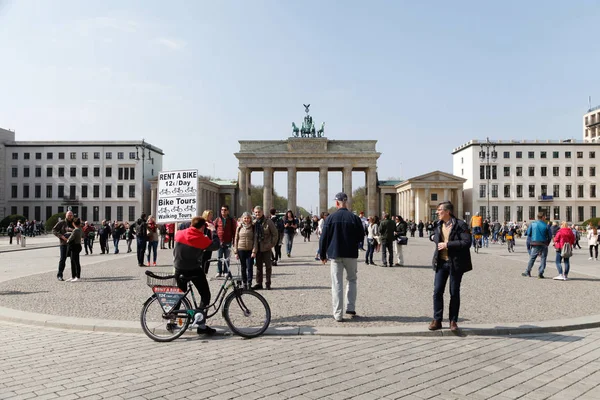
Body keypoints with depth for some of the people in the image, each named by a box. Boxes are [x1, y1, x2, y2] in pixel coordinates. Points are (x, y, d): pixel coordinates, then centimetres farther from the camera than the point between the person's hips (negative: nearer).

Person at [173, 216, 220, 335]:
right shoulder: (201, 239, -15)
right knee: (205, 295, 4)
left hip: (179, 269, 6)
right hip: (194, 270, -5)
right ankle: (201, 326, -1)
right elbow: (215, 246, -11)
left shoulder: (179, 234, -1)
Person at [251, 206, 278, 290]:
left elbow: (275, 233, -2)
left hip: (266, 247, -3)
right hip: (257, 248, 3)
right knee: (258, 266, 9)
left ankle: (268, 283, 14)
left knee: (268, 266, 4)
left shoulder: (268, 221, -6)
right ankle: (259, 283, 18)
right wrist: (253, 250, -2)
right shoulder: (254, 223, 4)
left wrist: (272, 244, -6)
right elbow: (253, 235, 4)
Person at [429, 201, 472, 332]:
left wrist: (447, 244, -21)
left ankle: (453, 321, 19)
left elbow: (467, 242, -19)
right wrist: (438, 244, 3)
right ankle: (437, 320, 12)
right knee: (437, 291, 2)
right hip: (441, 262, 5)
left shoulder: (460, 225, -11)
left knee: (454, 293, 6)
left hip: (455, 263, -5)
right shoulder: (438, 225, 9)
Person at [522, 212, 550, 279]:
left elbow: (528, 233, 1)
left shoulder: (532, 224, -2)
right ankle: (540, 273, 3)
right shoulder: (546, 226, -6)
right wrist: (547, 244, 10)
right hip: (543, 244, -2)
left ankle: (527, 272, 18)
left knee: (532, 258, 12)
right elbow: (549, 236, -4)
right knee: (543, 258, 6)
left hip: (535, 244, 2)